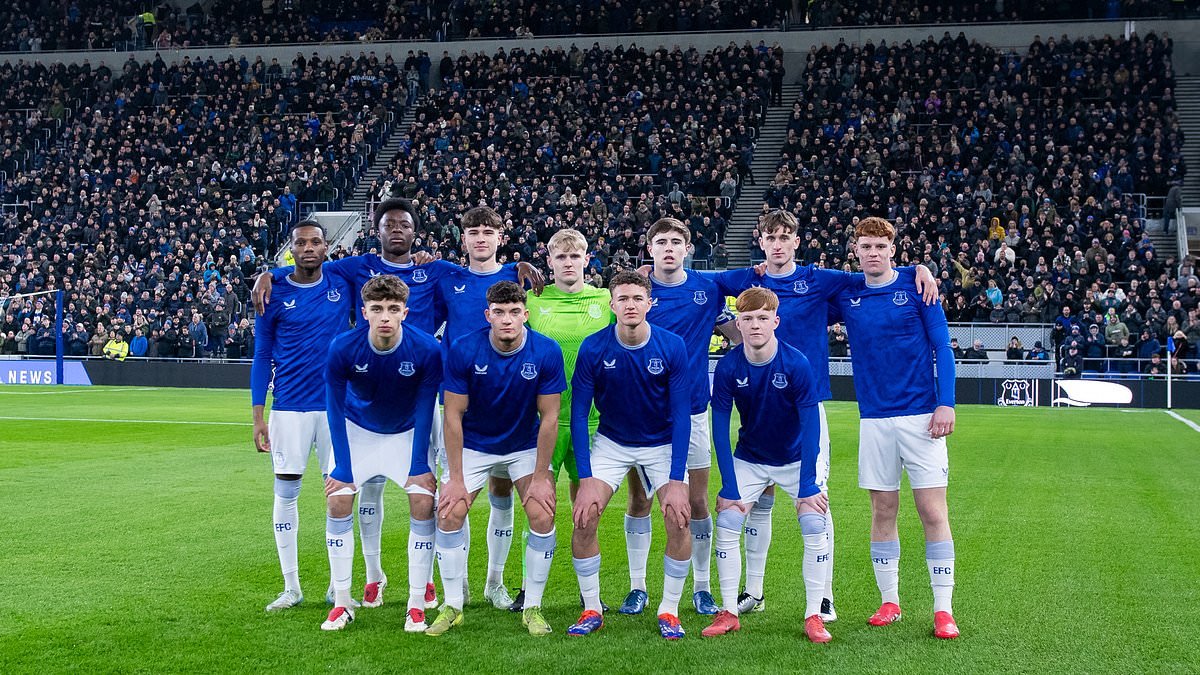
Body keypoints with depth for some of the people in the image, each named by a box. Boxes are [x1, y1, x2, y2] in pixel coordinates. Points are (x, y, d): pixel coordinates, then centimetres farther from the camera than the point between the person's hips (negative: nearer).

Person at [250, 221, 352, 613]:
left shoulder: (343, 284, 3)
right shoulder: (275, 296, 0)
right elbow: (262, 357, 4)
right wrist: (258, 415, -2)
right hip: (289, 408, -1)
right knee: (285, 493, 1)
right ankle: (291, 588, 11)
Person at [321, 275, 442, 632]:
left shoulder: (427, 349, -29)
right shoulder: (343, 348, -28)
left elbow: (424, 410, -17)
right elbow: (335, 409, -17)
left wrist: (419, 466, -16)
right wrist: (342, 469, -18)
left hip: (408, 433, 0)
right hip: (357, 430, 1)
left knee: (423, 503, -13)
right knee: (338, 502, -10)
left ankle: (417, 606, -3)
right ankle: (341, 603, 3)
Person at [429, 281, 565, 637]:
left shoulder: (547, 352, -20)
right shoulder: (463, 351, -21)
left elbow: (549, 417, -13)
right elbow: (453, 414, -14)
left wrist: (540, 477, -13)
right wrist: (456, 479, -16)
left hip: (526, 445, 0)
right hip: (474, 445, 0)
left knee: (542, 516, -14)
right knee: (449, 514, -12)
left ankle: (533, 608, 3)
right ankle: (452, 607, 5)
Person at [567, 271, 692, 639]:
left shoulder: (672, 347, -19)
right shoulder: (593, 348, -18)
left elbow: (681, 415, -17)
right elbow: (578, 413, -13)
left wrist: (676, 481, -22)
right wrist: (586, 478, -20)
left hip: (662, 444, -1)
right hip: (611, 441, 1)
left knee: (679, 523, -15)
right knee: (583, 519, -13)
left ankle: (669, 610, 5)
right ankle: (592, 609, 6)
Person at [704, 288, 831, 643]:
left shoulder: (796, 364, -24)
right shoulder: (728, 367, -18)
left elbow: (811, 427, -21)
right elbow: (720, 429, -13)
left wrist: (807, 487, -23)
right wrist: (729, 487, -17)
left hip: (795, 458, -2)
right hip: (748, 459, 2)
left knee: (815, 528, -13)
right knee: (726, 526, -8)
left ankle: (814, 616, -2)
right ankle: (729, 613, 5)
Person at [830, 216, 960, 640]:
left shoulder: (916, 288, -2)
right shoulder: (845, 295, 6)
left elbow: (942, 348, -2)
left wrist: (946, 403, -10)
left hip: (921, 415, -3)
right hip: (874, 418, 3)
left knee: (933, 512, -4)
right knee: (883, 512, 7)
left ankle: (943, 610, 1)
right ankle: (889, 602, 18)